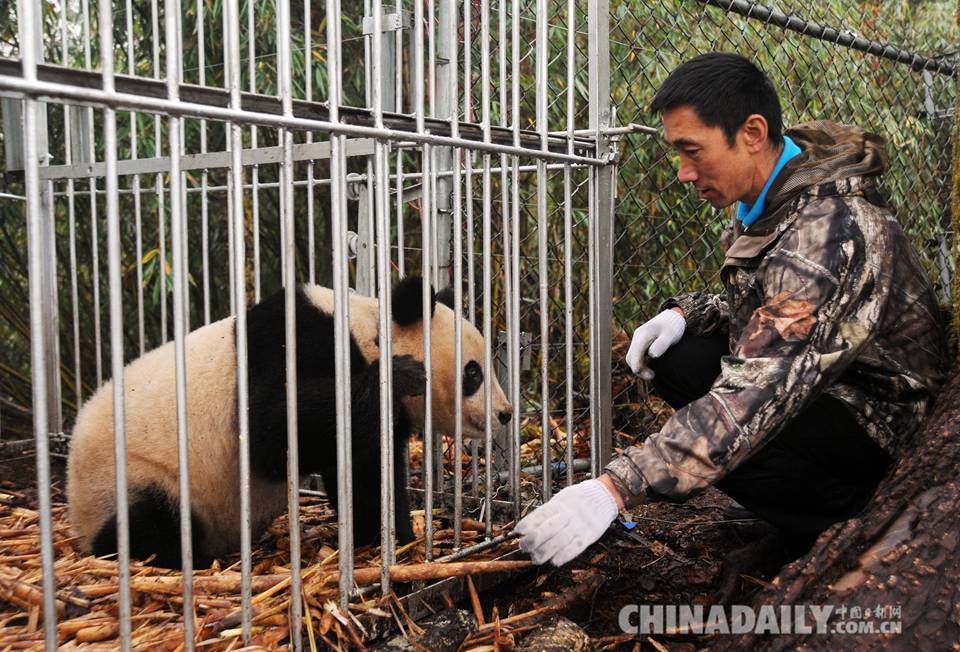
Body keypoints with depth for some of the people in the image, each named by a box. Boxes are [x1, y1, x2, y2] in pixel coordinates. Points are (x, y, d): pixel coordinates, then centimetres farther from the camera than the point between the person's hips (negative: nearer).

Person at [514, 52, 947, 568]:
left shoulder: (826, 227, -32)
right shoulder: (770, 195, -1)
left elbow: (760, 391, -40)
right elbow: (757, 299, 15)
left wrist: (616, 487, -45)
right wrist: (688, 311, -8)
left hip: (878, 416, -10)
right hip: (818, 380, 10)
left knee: (722, 437, -32)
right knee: (670, 356, -2)